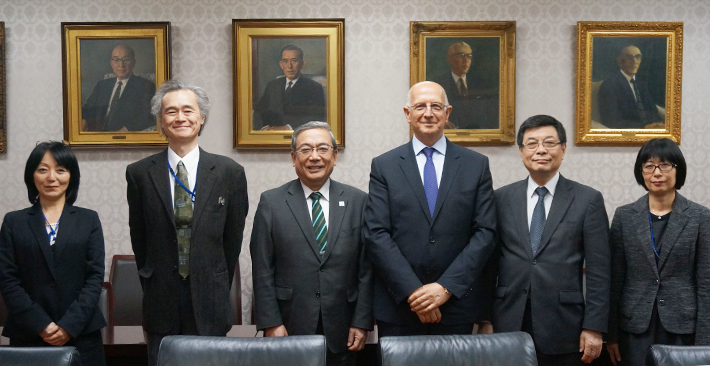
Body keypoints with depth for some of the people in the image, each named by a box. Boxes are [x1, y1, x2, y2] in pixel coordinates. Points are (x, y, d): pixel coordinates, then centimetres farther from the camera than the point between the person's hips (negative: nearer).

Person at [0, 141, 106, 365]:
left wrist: (69, 325, -10)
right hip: (28, 336, 0)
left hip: (82, 334, 0)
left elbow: (95, 276, 1)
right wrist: (41, 326, -10)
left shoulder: (89, 219, 7)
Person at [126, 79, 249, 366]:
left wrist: (218, 290, 10)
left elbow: (233, 238, 6)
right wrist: (154, 286, 11)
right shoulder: (139, 173, 0)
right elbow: (139, 238, 8)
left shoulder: (229, 172, -1)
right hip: (162, 306, 1)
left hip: (209, 304, 0)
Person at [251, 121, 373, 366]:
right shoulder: (271, 202, 0)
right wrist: (271, 323, -7)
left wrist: (362, 322, -2)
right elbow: (262, 270, -1)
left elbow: (367, 267, 2)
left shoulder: (357, 201, 3)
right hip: (289, 329, -1)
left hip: (341, 333, 1)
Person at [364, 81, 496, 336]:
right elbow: (376, 235, -3)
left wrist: (446, 287, -10)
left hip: (457, 306, 1)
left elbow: (485, 232, 0)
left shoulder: (476, 165, 6)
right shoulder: (383, 166, 4)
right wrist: (412, 292, -12)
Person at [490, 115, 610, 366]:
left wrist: (594, 328, -6)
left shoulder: (588, 200, 2)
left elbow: (598, 271, -1)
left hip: (563, 329, -1)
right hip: (508, 325, 2)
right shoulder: (501, 199, 7)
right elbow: (490, 262, 8)